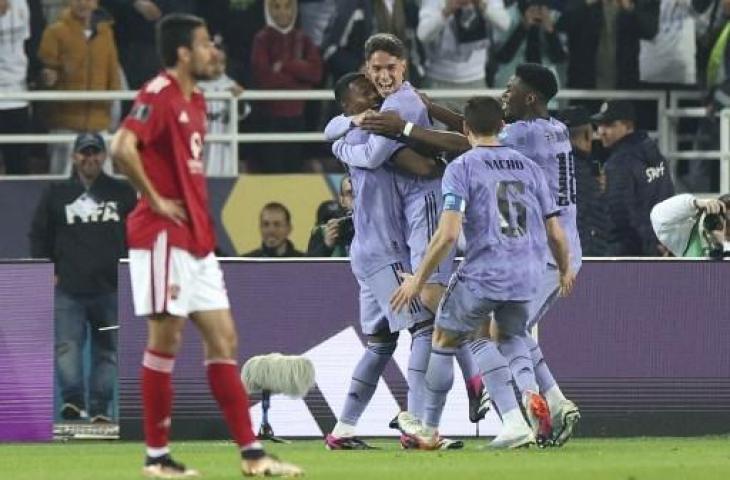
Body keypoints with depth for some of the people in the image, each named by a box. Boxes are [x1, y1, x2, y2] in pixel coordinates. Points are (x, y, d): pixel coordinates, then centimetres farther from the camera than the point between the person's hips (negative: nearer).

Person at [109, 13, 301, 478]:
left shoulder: (195, 101, 16)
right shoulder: (158, 95, -13)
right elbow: (122, 147, -27)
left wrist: (201, 213, 14)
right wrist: (155, 200, -19)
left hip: (197, 239, 9)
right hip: (164, 235, -9)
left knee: (224, 341, 7)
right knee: (166, 340, -4)